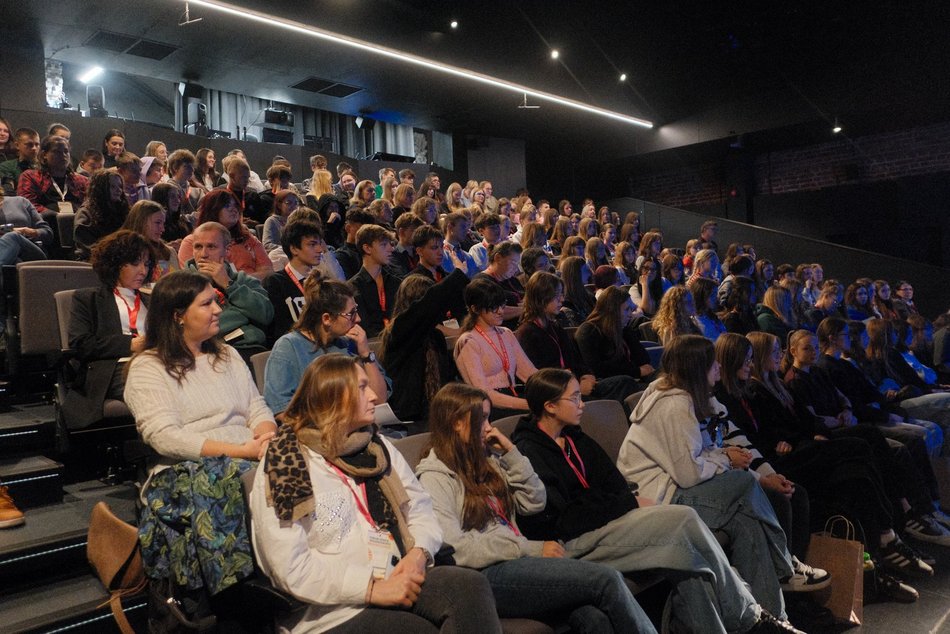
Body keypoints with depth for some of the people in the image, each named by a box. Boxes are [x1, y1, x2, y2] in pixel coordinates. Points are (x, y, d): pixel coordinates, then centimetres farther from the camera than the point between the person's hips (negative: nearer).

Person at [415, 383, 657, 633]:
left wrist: (510, 452, 7)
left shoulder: (487, 459, 18)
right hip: (488, 575, -6)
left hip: (516, 560, 6)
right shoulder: (435, 477, -4)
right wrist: (532, 549, -13)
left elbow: (534, 502, 15)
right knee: (606, 580, -21)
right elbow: (456, 549, -14)